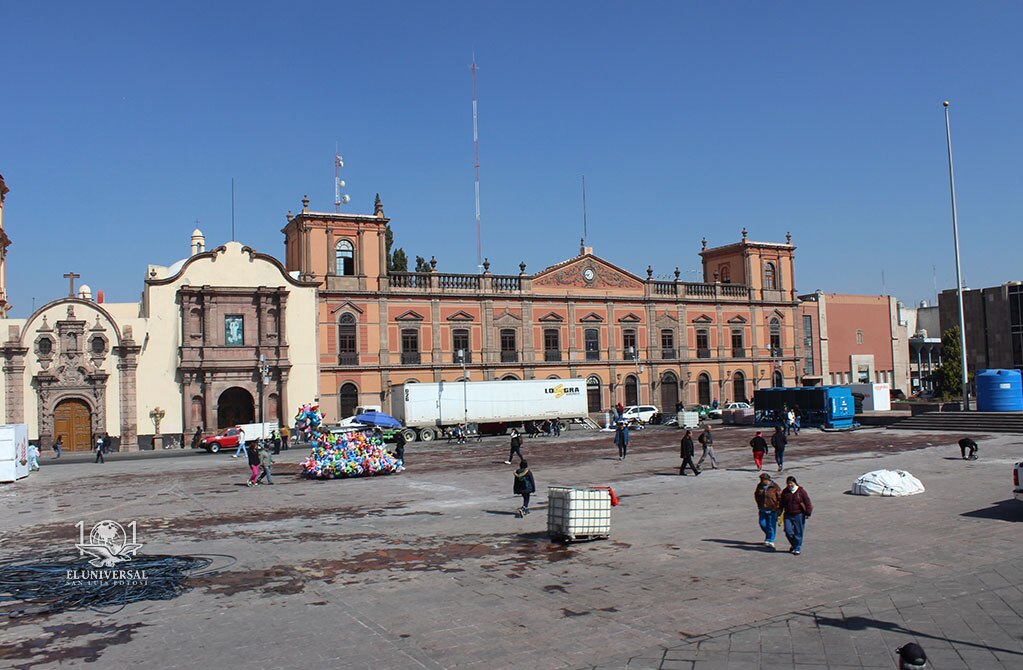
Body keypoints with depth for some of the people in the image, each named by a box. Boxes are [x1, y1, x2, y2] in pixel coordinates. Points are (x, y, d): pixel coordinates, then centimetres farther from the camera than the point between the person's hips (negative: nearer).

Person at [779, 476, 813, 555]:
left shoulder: (801, 491, -5)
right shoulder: (785, 492, 5)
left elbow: (807, 502, -1)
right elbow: (781, 504, 14)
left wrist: (808, 513, -5)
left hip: (799, 515, -3)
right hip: (788, 515, 3)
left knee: (798, 532, 1)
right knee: (788, 531, -3)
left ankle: (797, 548, 14)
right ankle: (793, 544, 22)